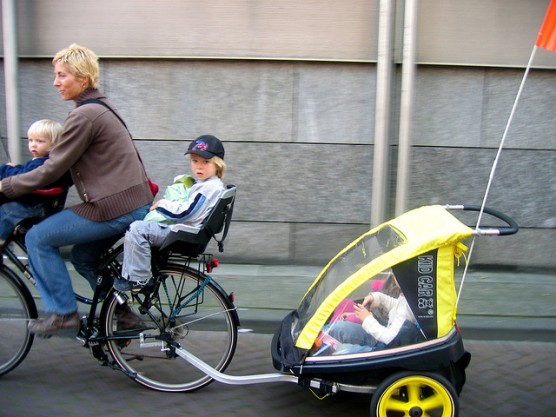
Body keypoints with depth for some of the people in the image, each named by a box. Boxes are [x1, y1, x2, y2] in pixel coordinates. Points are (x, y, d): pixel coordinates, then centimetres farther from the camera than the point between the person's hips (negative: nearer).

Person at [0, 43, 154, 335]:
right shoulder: (100, 108, 17)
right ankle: (124, 313, 26)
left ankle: (63, 314, 8)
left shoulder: (84, 115, -14)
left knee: (38, 239, 1)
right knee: (82, 257, 23)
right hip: (136, 203, 10)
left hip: (114, 208, -10)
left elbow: (52, 170, -13)